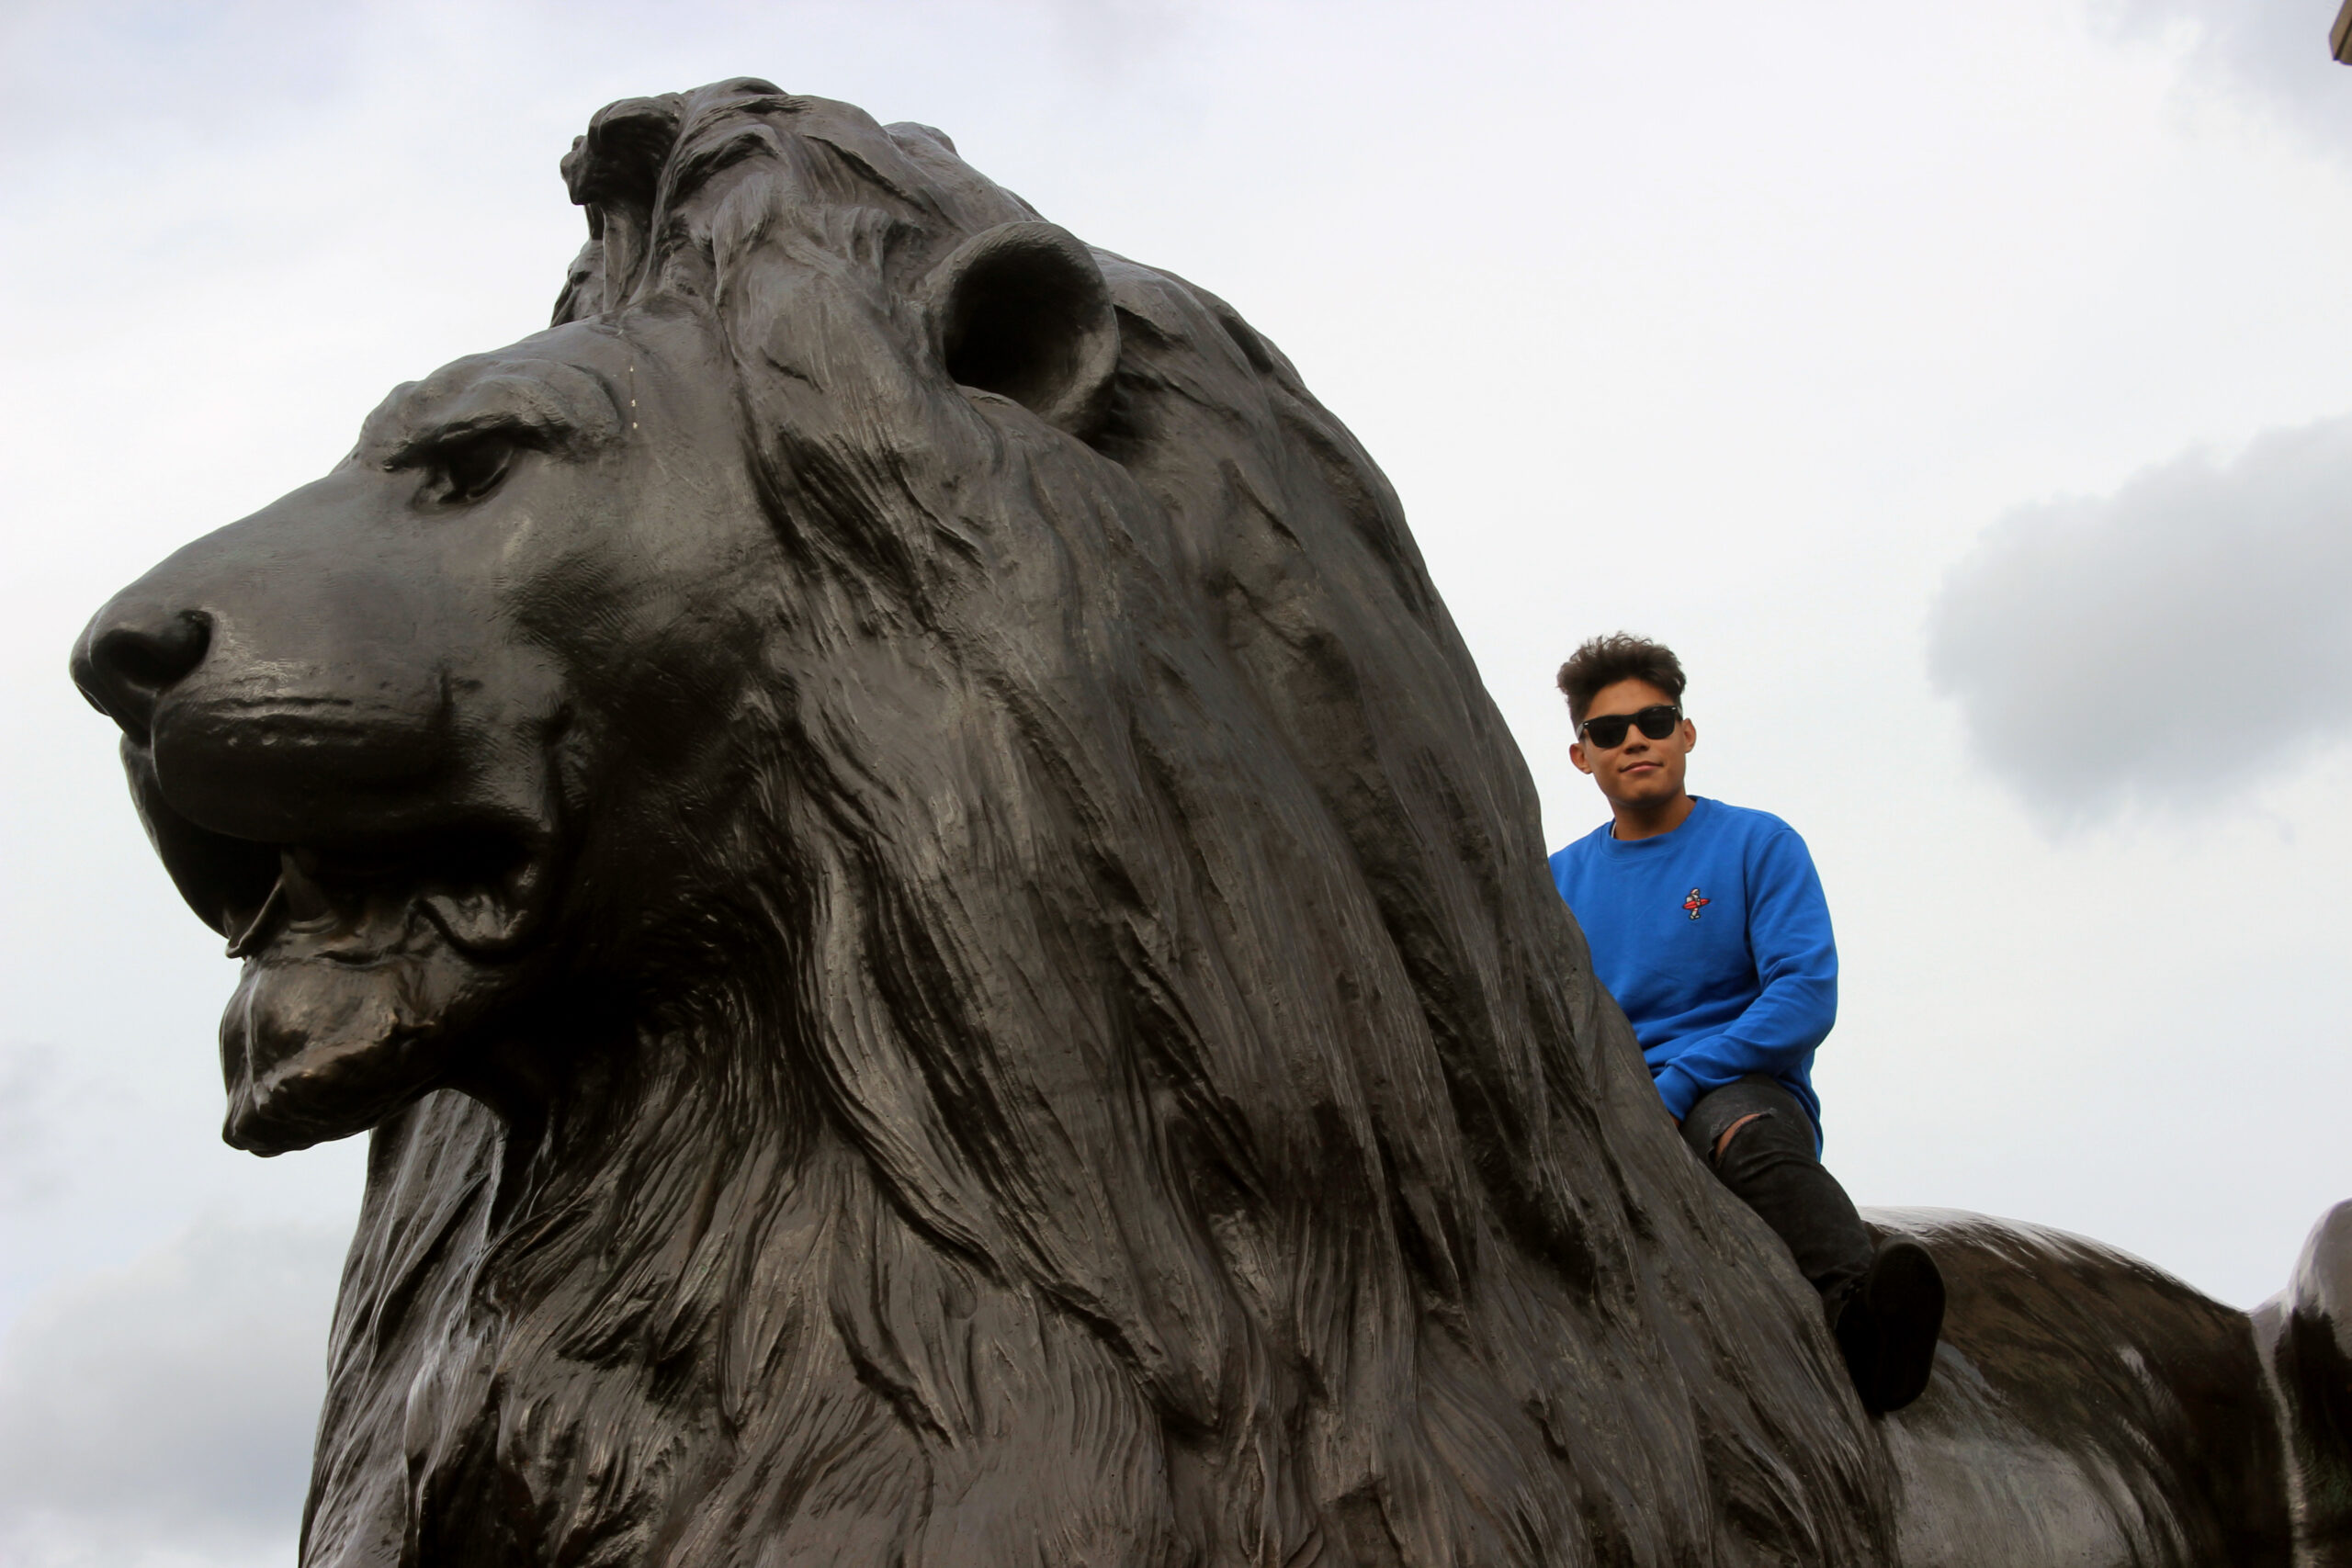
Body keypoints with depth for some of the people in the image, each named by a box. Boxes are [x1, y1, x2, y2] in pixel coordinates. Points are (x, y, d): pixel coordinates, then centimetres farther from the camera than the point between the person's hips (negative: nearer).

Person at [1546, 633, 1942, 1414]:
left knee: (1752, 1140, -42)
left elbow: (1806, 997, -4)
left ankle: (1860, 1320, -69)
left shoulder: (1760, 844, 9)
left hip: (1737, 1088, -4)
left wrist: (1673, 1085, -15)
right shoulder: (1558, 880, 21)